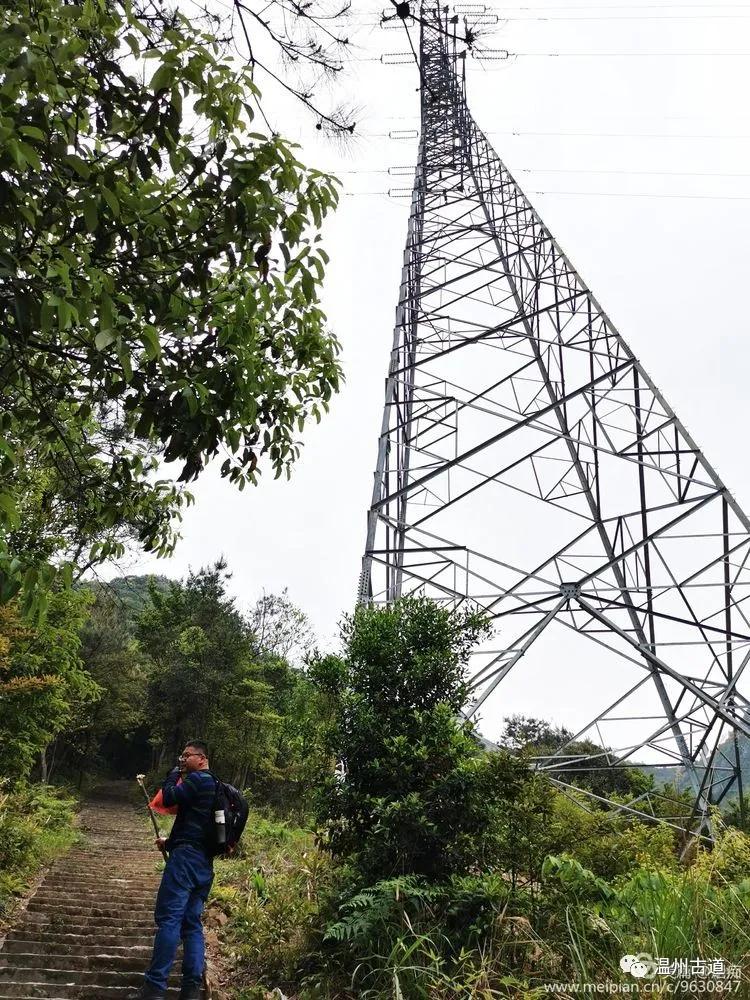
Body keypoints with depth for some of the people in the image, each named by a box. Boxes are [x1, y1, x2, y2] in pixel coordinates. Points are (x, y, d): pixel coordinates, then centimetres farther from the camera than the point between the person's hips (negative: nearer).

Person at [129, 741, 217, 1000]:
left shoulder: (198, 779, -7)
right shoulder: (213, 785, 22)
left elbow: (169, 797, -12)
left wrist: (176, 771, 1)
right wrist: (170, 842, 27)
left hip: (186, 857, -9)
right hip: (204, 862, 9)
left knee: (168, 918, -9)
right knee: (192, 922, 7)